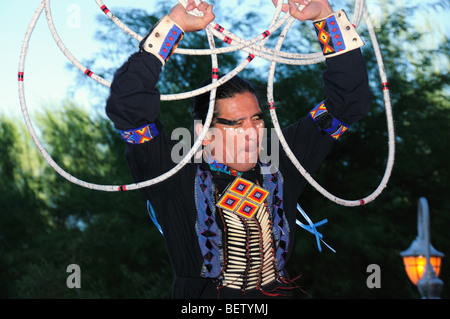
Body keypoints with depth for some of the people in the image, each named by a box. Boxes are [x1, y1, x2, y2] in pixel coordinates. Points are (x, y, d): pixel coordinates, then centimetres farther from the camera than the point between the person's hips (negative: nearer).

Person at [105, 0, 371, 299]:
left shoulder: (280, 163, 8)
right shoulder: (179, 176, -1)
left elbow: (346, 103, 11)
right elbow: (127, 106, -10)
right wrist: (174, 24, -9)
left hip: (279, 291, 4)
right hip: (201, 297, -4)